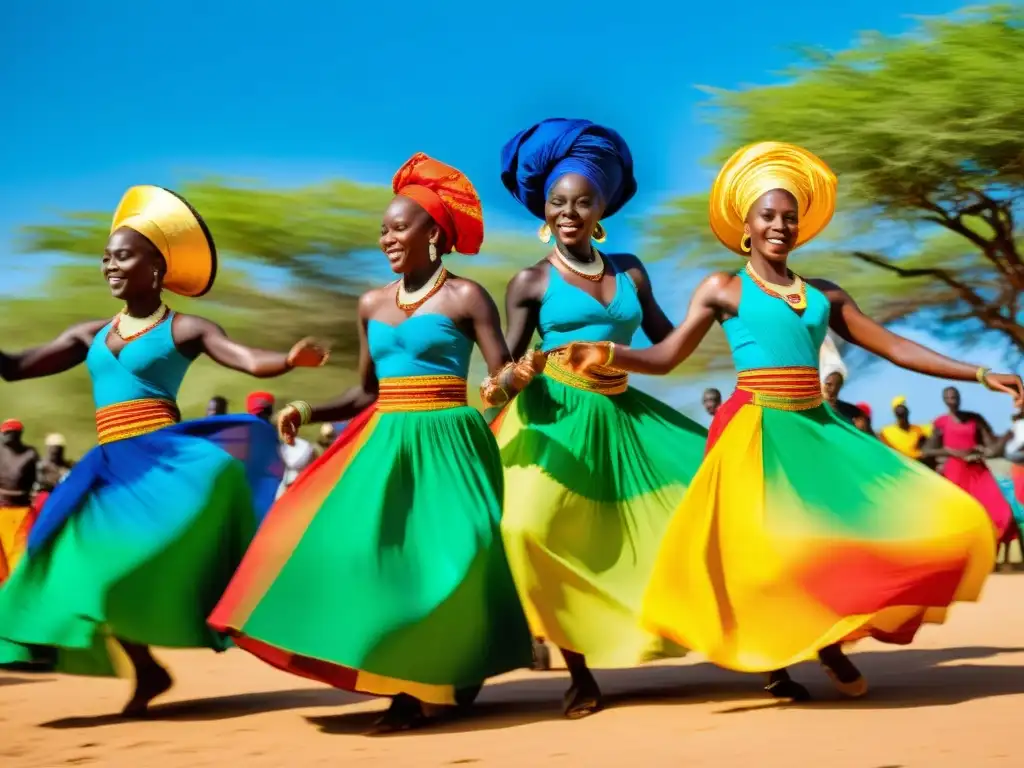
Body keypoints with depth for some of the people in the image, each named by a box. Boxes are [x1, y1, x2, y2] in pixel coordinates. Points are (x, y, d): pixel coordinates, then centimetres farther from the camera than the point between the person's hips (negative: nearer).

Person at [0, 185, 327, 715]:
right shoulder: (91, 335, 15)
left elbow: (253, 362, -12)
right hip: (112, 470, 6)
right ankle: (146, 670, 20)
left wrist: (292, 359, -33)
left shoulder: (185, 329, 0)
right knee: (88, 567, 2)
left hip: (164, 460, -6)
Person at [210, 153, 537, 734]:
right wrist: (307, 411, 3)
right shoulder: (372, 304, 11)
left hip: (446, 443, -5)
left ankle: (456, 675, 6)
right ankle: (405, 686, 4)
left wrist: (517, 378, -30)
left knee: (450, 556, -13)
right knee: (367, 550, -3)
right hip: (384, 446, 6)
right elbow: (366, 393, 15)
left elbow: (504, 377, -7)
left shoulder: (465, 297, -4)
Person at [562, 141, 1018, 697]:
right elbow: (666, 356, -1)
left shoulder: (824, 295, 14)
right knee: (768, 548, -20)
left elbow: (892, 347, 14)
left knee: (930, 522, -1)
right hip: (757, 432, -5)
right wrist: (608, 354, -21)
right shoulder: (724, 289, 4)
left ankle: (831, 635, 8)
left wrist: (980, 374, 10)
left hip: (819, 429, 5)